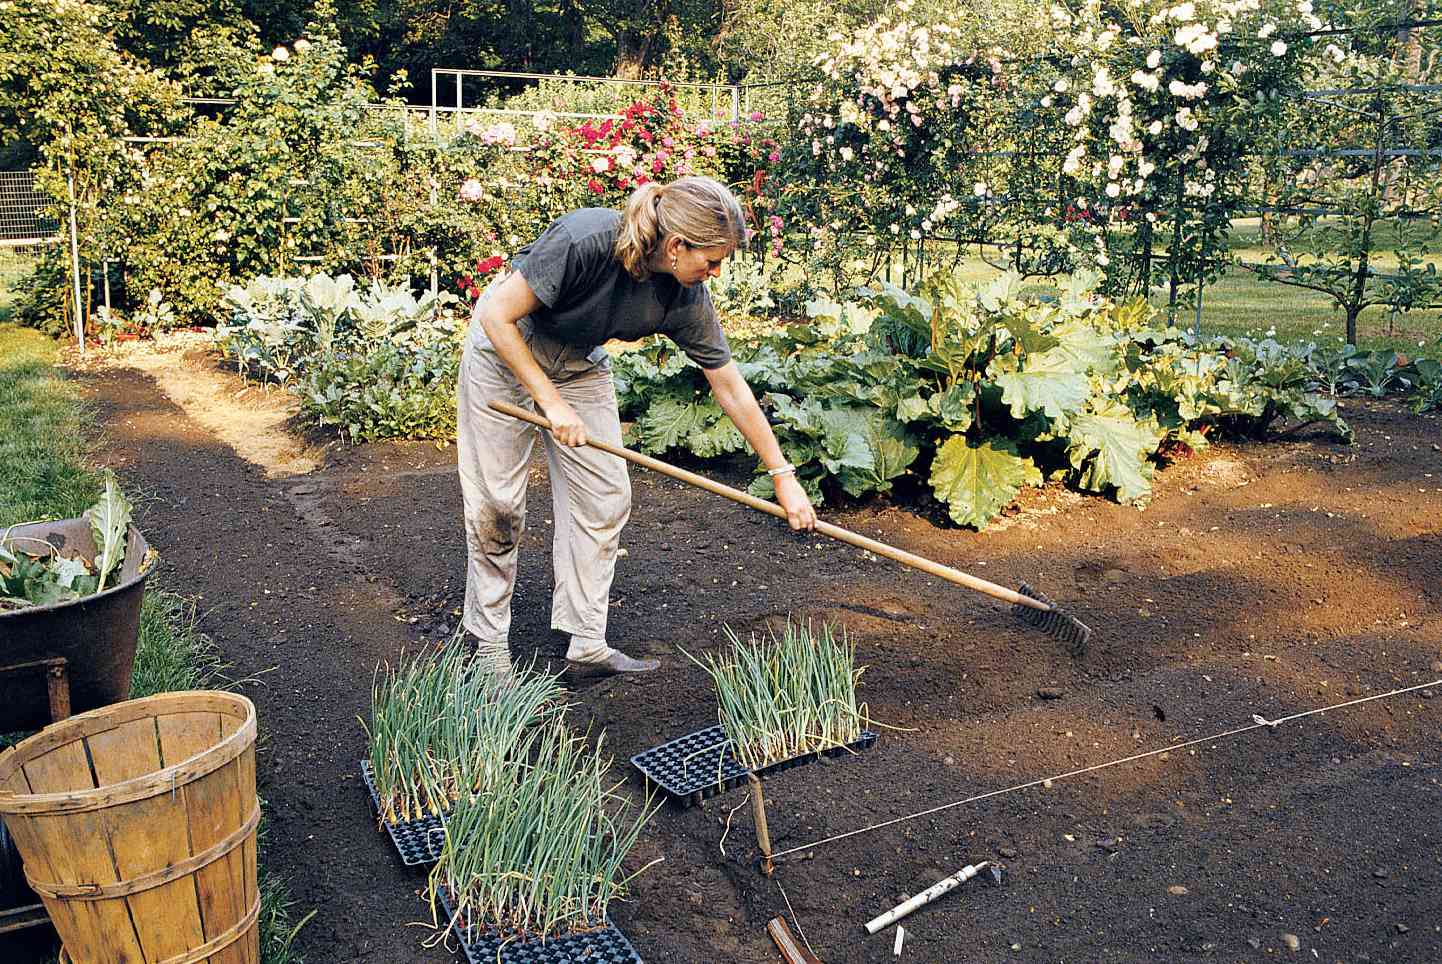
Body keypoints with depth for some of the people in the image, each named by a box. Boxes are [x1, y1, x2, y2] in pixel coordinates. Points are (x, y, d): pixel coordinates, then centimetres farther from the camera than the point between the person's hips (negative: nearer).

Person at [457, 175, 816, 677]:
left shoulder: (686, 298, -19)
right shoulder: (584, 240, -36)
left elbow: (730, 388, -10)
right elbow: (497, 315, -28)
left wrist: (783, 475, -7)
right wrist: (551, 401, -28)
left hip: (580, 363, 5)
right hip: (505, 348, -5)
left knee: (604, 497, -1)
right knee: (497, 502, -4)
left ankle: (587, 646, 7)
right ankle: (489, 641, 13)